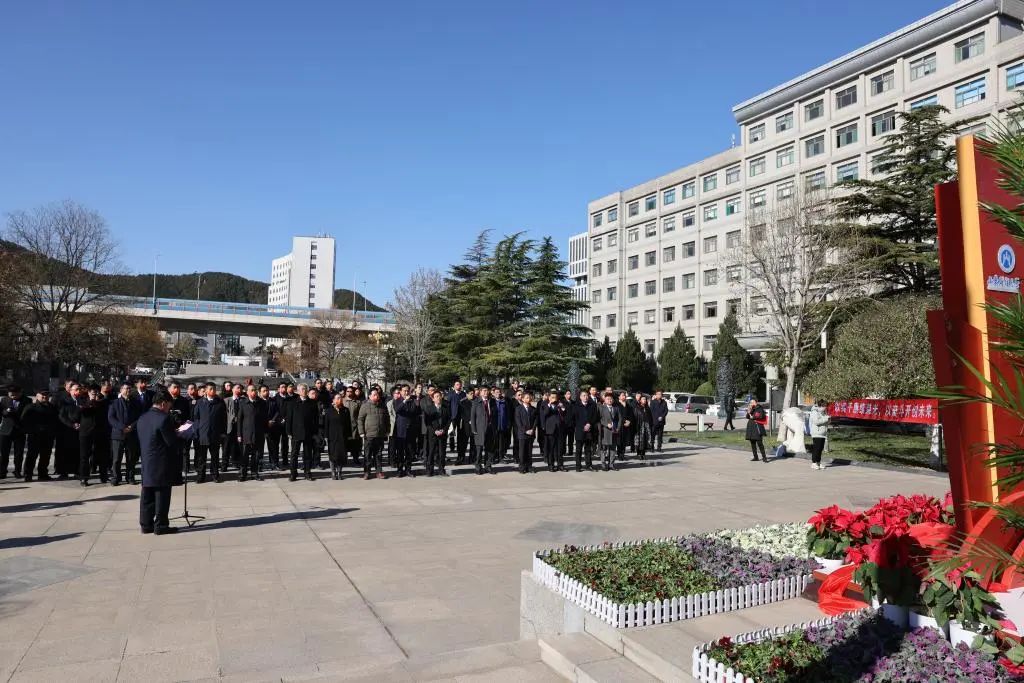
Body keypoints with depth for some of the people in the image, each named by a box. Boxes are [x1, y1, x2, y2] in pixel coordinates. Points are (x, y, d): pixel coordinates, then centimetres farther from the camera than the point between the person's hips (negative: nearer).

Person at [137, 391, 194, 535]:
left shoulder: (142, 419, 9)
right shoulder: (163, 419, -17)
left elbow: (142, 440, 15)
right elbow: (172, 442, -18)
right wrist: (182, 435, 2)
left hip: (146, 464, 8)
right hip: (162, 465, -8)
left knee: (147, 496, 12)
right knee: (162, 496, 0)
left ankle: (146, 524, 18)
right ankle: (160, 526, 5)